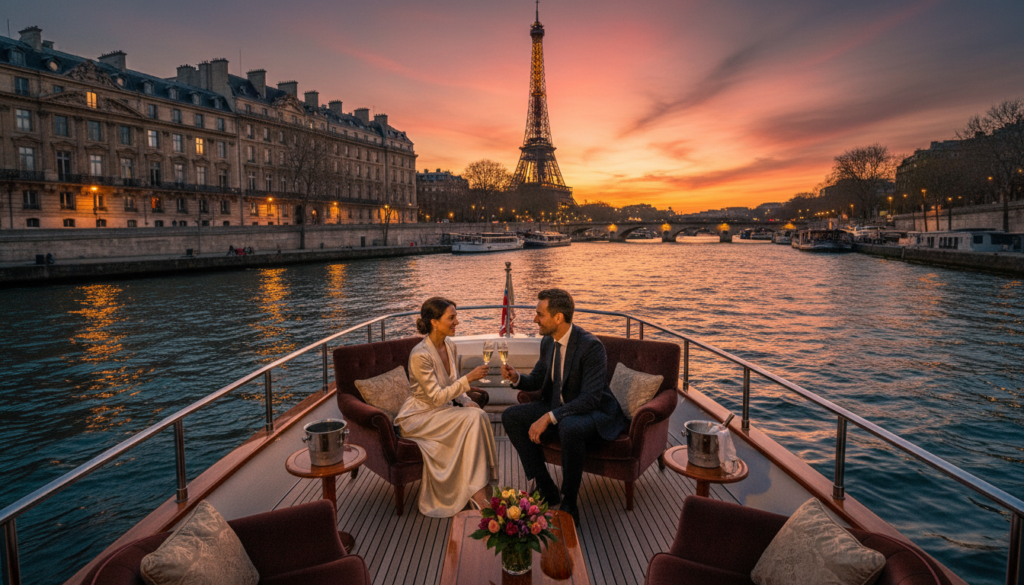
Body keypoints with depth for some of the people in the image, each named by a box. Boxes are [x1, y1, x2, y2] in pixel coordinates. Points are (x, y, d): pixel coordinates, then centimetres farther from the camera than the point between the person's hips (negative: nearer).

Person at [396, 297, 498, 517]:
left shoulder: (450, 346, 3)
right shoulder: (420, 355, -22)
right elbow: (437, 397, -23)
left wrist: (466, 400, -7)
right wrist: (469, 378, -25)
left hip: (442, 412, 7)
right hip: (419, 417, -7)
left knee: (479, 414, -22)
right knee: (472, 418, -26)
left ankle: (481, 487, -17)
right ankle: (475, 491, -19)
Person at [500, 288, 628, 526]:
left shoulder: (591, 346, -24)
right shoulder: (548, 342, 1)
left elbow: (590, 398, -29)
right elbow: (537, 380, 14)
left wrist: (549, 417, -33)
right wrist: (516, 378, -10)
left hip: (594, 412, -8)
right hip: (559, 407, 8)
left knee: (569, 427, -40)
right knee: (511, 417, -7)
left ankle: (569, 503, -18)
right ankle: (545, 487, -1)